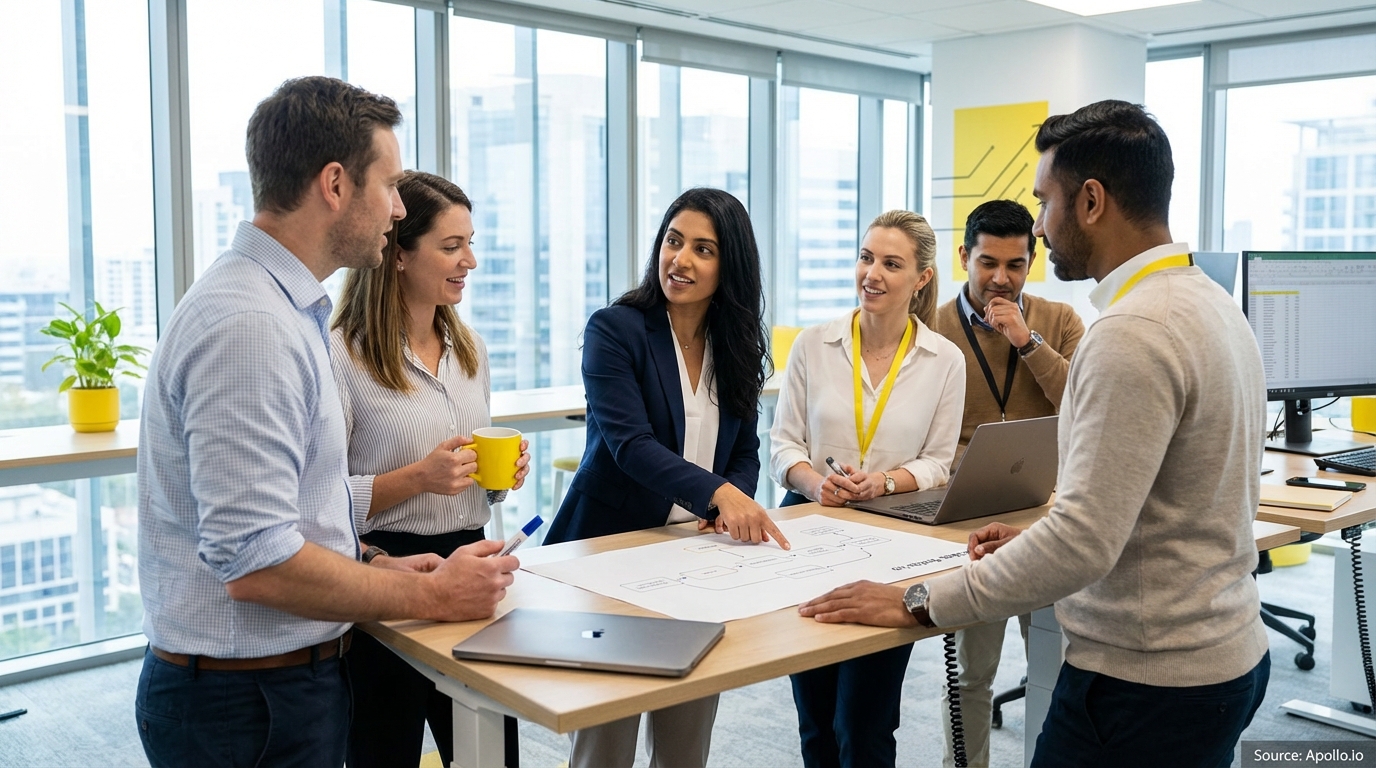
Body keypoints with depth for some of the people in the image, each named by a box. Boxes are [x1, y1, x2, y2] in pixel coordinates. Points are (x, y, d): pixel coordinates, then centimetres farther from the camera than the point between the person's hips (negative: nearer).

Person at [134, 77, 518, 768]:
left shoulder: (285, 308, 10)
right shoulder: (247, 325, -23)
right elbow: (255, 562, -27)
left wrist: (377, 567, 7)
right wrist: (430, 596, -16)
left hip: (291, 675, 9)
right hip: (250, 702, -9)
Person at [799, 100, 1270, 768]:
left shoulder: (1133, 332, -23)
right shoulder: (1215, 304, 8)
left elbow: (1084, 542, -27)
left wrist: (919, 603, -21)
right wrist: (1038, 542, 11)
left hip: (1144, 681, -9)